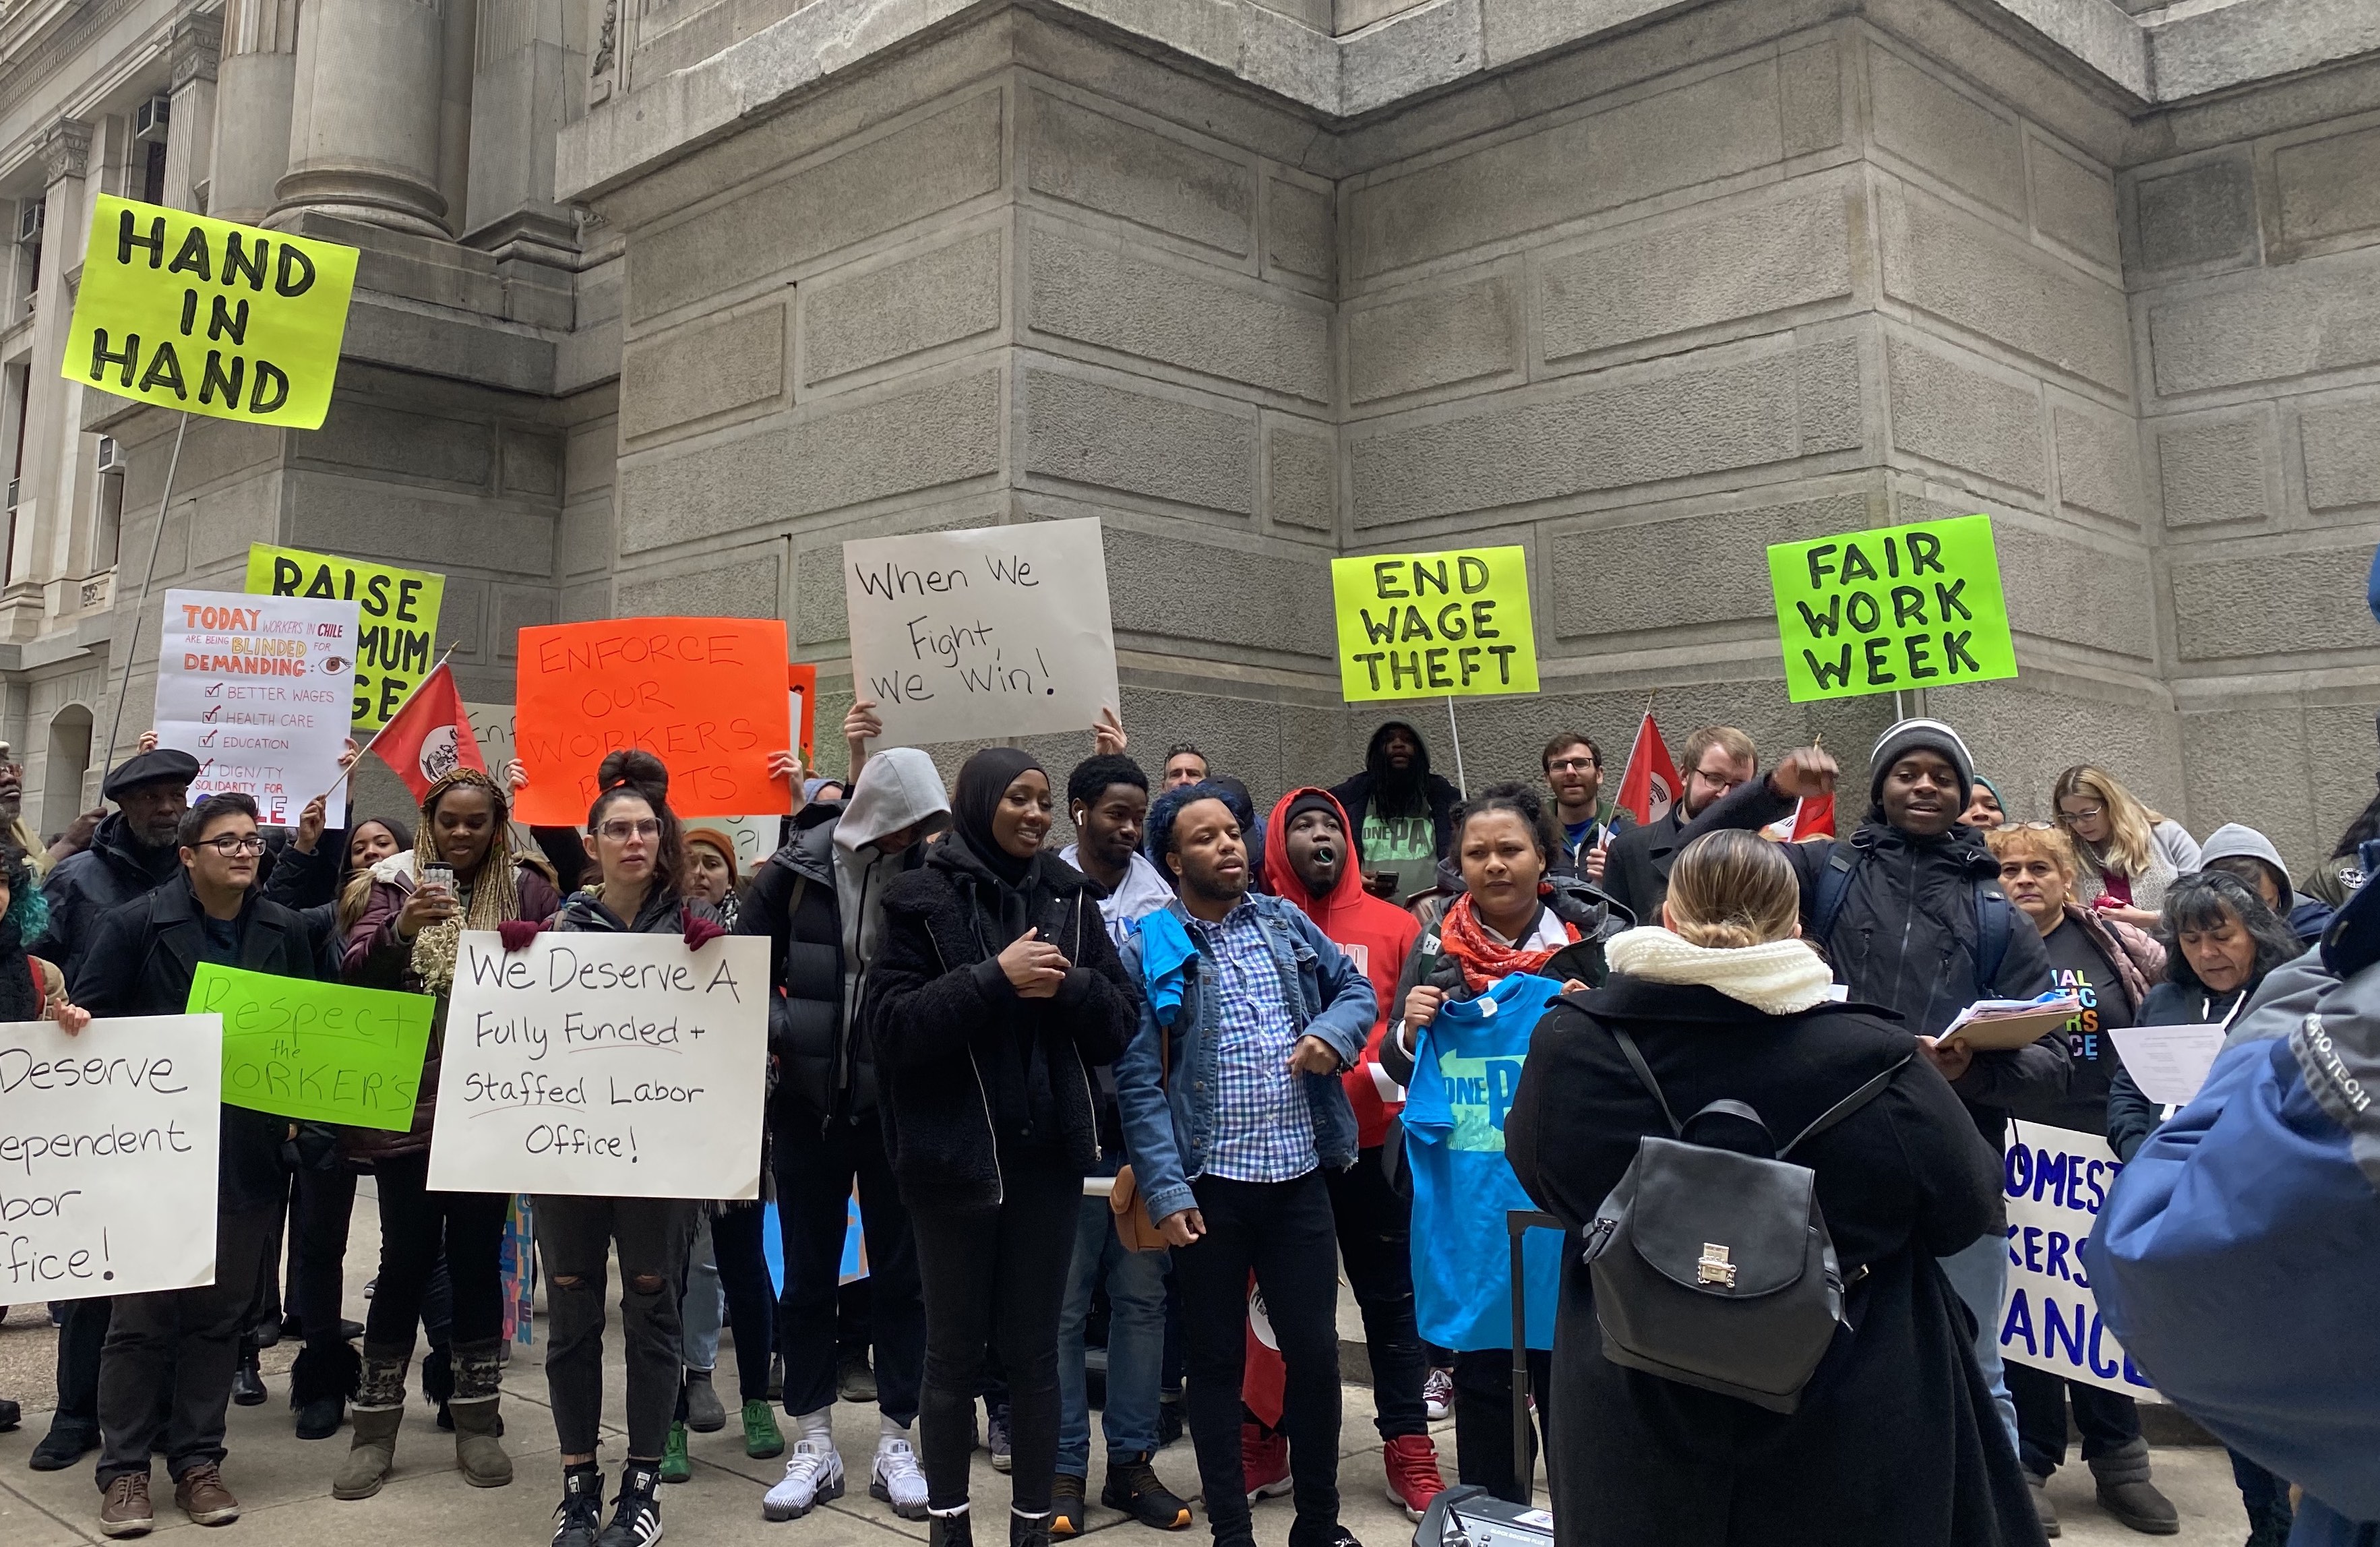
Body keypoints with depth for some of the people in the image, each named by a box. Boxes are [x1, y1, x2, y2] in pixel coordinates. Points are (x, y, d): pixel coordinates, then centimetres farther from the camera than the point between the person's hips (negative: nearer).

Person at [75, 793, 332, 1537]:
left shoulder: (288, 931, 7)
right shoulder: (134, 924, -2)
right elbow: (89, 1019, -3)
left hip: (249, 1154, 3)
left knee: (221, 1313, 10)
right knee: (142, 1313, 3)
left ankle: (197, 1461, 22)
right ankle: (124, 1469, 16)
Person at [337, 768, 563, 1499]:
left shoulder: (527, 888, 4)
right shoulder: (395, 882, 3)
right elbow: (353, 974, -7)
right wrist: (399, 930, -24)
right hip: (406, 1103, 0)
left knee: (477, 1255, 7)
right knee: (407, 1256, 3)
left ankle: (478, 1422, 19)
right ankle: (375, 1427, 18)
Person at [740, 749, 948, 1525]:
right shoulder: (795, 872, -5)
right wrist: (783, 1031, -16)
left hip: (897, 1108, 0)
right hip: (809, 1104, 1)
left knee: (900, 1276, 8)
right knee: (807, 1278, 9)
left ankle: (896, 1444, 22)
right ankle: (814, 1448, 22)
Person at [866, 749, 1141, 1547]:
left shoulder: (1069, 897, 6)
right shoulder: (921, 900, -4)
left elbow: (1118, 1024, 5)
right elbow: (893, 1027, -12)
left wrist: (1068, 984, -15)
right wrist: (995, 978, -20)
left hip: (1047, 1154, 3)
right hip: (953, 1154, -2)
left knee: (1035, 1350, 9)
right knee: (955, 1351, 9)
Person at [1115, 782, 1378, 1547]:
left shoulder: (1286, 922, 7)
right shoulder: (1150, 950, -5)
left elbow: (1358, 988, 16)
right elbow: (1139, 1082, -9)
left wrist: (1333, 1032, -7)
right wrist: (1166, 1190, -15)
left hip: (1299, 1176, 3)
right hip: (1209, 1184, -3)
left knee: (1315, 1350, 9)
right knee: (1215, 1360, 10)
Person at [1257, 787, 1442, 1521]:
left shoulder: (1395, 927, 2)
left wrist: (1390, 1071, -17)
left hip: (1372, 1142, 0)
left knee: (1391, 1296, 9)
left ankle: (1409, 1451, 20)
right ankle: (1264, 1441, 28)